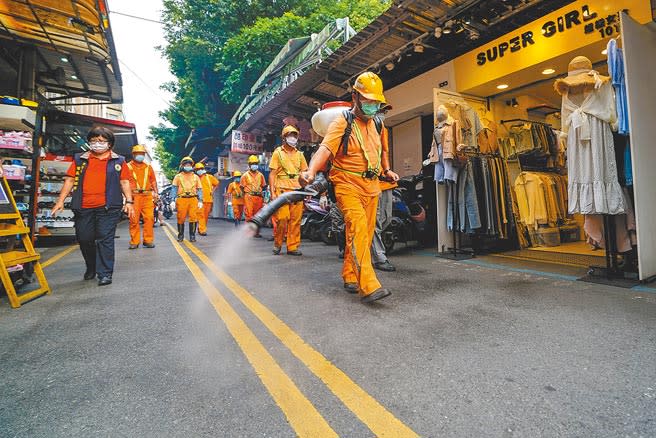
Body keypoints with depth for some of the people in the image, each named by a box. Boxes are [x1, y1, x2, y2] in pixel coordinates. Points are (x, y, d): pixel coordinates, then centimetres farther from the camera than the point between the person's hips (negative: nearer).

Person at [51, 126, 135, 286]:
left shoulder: (118, 161, 7)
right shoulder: (80, 159, 13)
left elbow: (124, 182, 6)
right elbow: (70, 179, 11)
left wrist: (129, 201, -3)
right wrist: (61, 201, 5)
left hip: (108, 207, -3)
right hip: (83, 207, 3)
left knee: (105, 239, -5)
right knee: (84, 239, 10)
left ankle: (105, 273, 1)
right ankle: (91, 268, 31)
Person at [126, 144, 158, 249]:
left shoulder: (148, 167, 19)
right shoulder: (128, 166, 10)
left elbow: (153, 181, 19)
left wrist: (155, 193, 8)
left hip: (147, 196, 2)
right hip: (134, 196, -2)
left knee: (149, 218, -5)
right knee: (134, 220, -2)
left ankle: (148, 240, 3)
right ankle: (134, 242, 5)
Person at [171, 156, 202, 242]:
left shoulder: (196, 177, 17)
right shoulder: (178, 176, 13)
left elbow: (199, 189, 14)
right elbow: (174, 189, 7)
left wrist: (200, 201, 3)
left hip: (193, 199, 1)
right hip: (182, 199, -1)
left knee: (193, 217, -6)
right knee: (181, 218, 2)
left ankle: (192, 236, 3)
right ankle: (180, 235, 16)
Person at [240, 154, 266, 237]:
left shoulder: (260, 175, 13)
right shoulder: (245, 175, 5)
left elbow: (263, 186, 18)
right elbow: (242, 187, 8)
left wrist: (260, 192, 5)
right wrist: (247, 194, 0)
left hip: (259, 197, 3)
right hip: (249, 197, -3)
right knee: (249, 215, -8)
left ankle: (256, 231, 14)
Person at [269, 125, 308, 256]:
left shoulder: (299, 154, 19)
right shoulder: (278, 152, 8)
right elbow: (272, 174, 3)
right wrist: (272, 192, -7)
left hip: (297, 191, 3)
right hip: (282, 190, -3)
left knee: (295, 220, -1)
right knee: (282, 219, -10)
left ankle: (292, 247, 7)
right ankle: (277, 244, 10)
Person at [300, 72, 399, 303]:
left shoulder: (378, 125, 17)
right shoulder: (342, 123, -5)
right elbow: (325, 148, -21)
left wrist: (387, 170, 23)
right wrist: (311, 171, -38)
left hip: (371, 186, 7)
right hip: (348, 184, -7)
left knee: (365, 232, 6)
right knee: (358, 228, -21)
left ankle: (349, 276, 22)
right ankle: (368, 286, -23)